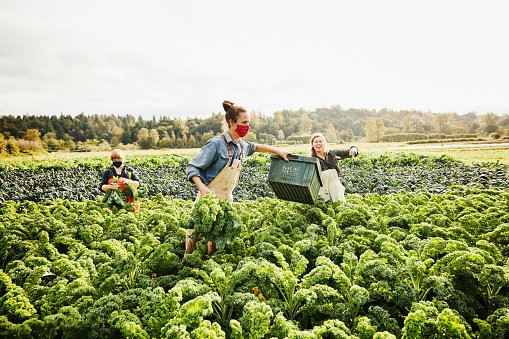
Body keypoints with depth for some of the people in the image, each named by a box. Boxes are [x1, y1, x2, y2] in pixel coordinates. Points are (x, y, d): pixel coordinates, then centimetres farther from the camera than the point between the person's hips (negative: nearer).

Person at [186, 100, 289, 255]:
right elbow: (192, 167, -16)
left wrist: (278, 151, 30)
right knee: (195, 234, -2)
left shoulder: (242, 145, 8)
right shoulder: (217, 143, -15)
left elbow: (255, 147, 33)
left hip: (227, 198, 7)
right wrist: (202, 188, -31)